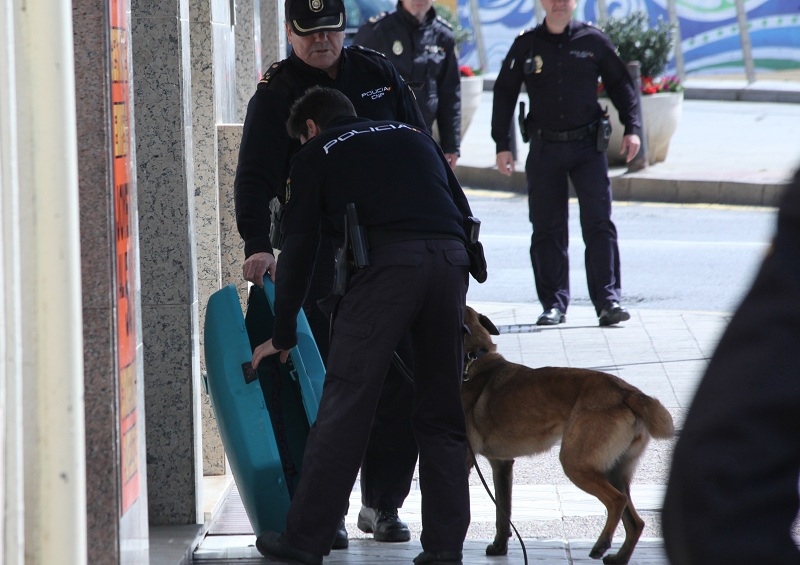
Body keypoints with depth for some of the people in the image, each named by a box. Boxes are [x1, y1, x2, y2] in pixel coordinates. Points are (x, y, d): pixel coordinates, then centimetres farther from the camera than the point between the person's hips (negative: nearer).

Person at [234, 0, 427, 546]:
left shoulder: (379, 74, 11)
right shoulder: (277, 94, -1)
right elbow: (256, 176, -10)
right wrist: (258, 246, -24)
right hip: (318, 258, -3)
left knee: (400, 380, 2)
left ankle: (384, 502, 13)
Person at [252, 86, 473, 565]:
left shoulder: (316, 155, 19)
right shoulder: (413, 135, 31)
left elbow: (299, 250, 16)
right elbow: (464, 215, 25)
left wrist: (283, 336, 23)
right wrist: (457, 300, 30)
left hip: (386, 260, -4)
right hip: (451, 259, 4)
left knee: (345, 403, 0)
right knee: (442, 412, 11)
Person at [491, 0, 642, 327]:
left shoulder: (593, 41, 2)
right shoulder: (526, 46, 4)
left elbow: (621, 85, 11)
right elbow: (504, 94, 9)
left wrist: (631, 128, 2)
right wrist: (502, 145, 5)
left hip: (587, 145, -1)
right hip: (544, 149, 1)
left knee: (599, 223, -8)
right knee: (547, 229, 4)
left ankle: (608, 300, -8)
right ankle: (554, 304, 10)